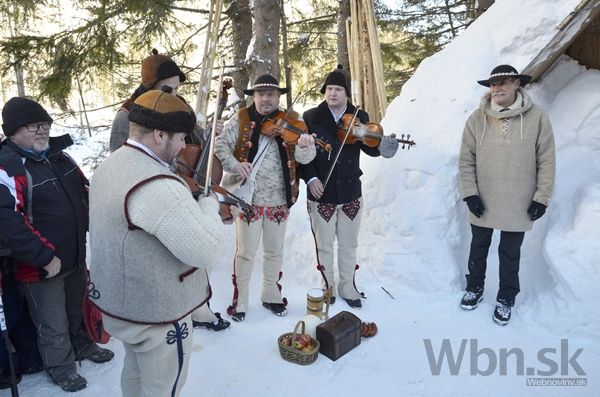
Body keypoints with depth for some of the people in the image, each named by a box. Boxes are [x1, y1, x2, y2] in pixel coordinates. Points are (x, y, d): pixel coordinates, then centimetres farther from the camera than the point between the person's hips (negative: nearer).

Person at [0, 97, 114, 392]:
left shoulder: (57, 155, 4)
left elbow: (85, 191, 15)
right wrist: (44, 257, -27)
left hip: (76, 256, 7)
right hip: (41, 266, -7)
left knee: (79, 309, 28)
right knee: (54, 326, 13)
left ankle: (82, 345, 52)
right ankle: (60, 368, 37)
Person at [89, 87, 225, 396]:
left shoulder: (110, 165, 2)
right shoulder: (158, 185, -31)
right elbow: (204, 251, -30)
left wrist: (192, 204, 2)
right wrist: (208, 205, -13)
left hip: (119, 299, 9)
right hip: (156, 311, -9)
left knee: (135, 370, 29)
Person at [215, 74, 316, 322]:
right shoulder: (241, 120, -1)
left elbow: (303, 157, -6)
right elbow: (221, 146, -3)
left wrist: (305, 146, -29)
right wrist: (235, 164, -22)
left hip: (279, 200, 3)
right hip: (248, 198, -2)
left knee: (274, 251, 16)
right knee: (246, 253, 6)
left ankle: (271, 295, 35)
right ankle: (239, 300, 24)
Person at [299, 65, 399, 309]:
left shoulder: (359, 118, 1)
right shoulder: (311, 117, -4)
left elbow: (368, 148, -3)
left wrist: (381, 147, -26)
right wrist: (310, 178, -17)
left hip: (351, 193, 2)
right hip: (321, 194, -2)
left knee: (349, 245, 15)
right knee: (324, 246, 11)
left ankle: (348, 287, 33)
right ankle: (328, 288, 30)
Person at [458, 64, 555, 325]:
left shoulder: (537, 117, -8)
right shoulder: (477, 118, -5)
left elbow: (546, 162, -4)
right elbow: (466, 160, -2)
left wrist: (542, 197, -5)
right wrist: (469, 193, -8)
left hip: (518, 204, -1)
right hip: (482, 202, 2)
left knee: (510, 253, 13)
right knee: (479, 247, 19)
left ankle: (506, 298, 32)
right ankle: (475, 288, 39)